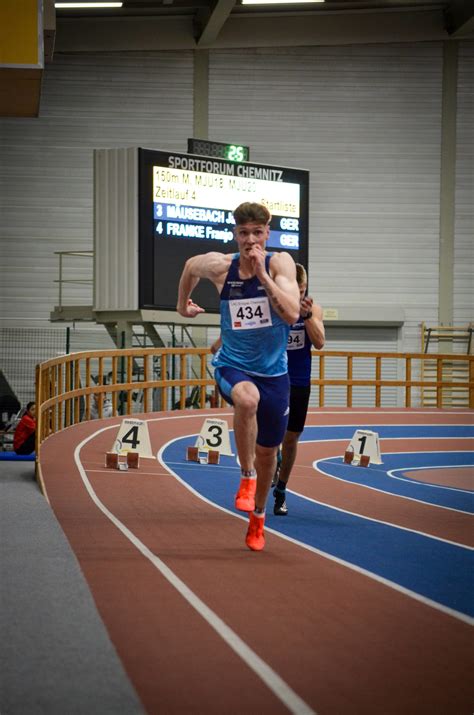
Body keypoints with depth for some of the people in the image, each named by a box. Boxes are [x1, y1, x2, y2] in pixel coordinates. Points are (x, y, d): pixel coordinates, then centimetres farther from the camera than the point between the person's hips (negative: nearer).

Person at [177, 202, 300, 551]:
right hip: (233, 367, -1)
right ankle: (247, 477, -19)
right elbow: (190, 266, 16)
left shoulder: (280, 263, -13)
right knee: (247, 398, -38)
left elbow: (292, 314, -27)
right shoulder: (219, 265, -8)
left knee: (267, 453, 14)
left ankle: (258, 515, 41)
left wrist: (262, 274, -31)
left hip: (274, 372, 1)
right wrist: (183, 304, 26)